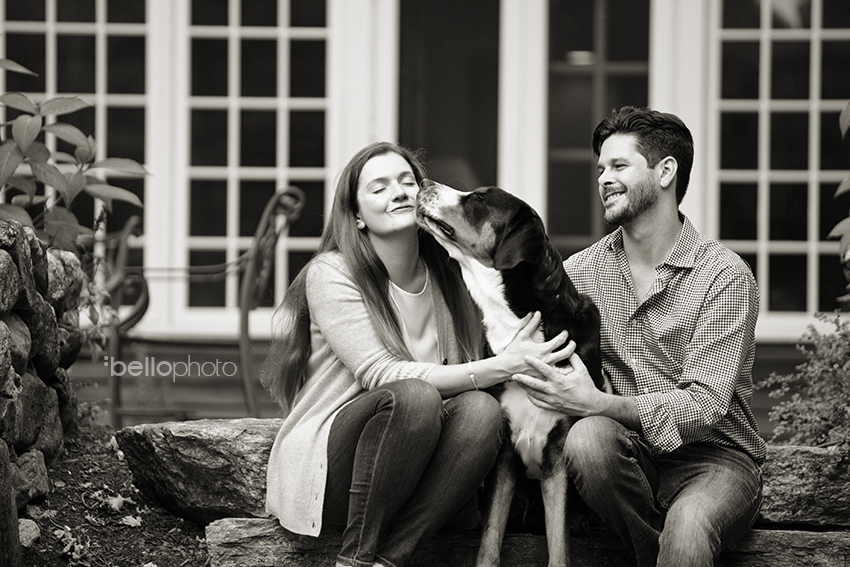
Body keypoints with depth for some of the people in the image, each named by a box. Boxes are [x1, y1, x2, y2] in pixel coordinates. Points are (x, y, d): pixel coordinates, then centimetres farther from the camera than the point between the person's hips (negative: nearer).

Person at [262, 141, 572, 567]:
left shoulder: (451, 278, 8)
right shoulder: (330, 275, -9)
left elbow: (469, 375, 14)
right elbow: (381, 376, -20)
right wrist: (501, 367, -27)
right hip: (321, 467, -5)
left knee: (482, 409, -25)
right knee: (413, 397, -33)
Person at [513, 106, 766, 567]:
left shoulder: (724, 275, -8)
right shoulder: (581, 270, 7)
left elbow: (704, 407, -17)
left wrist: (598, 403, -28)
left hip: (713, 457, -5)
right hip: (629, 455, 5)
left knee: (688, 527, -38)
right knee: (587, 438, -30)